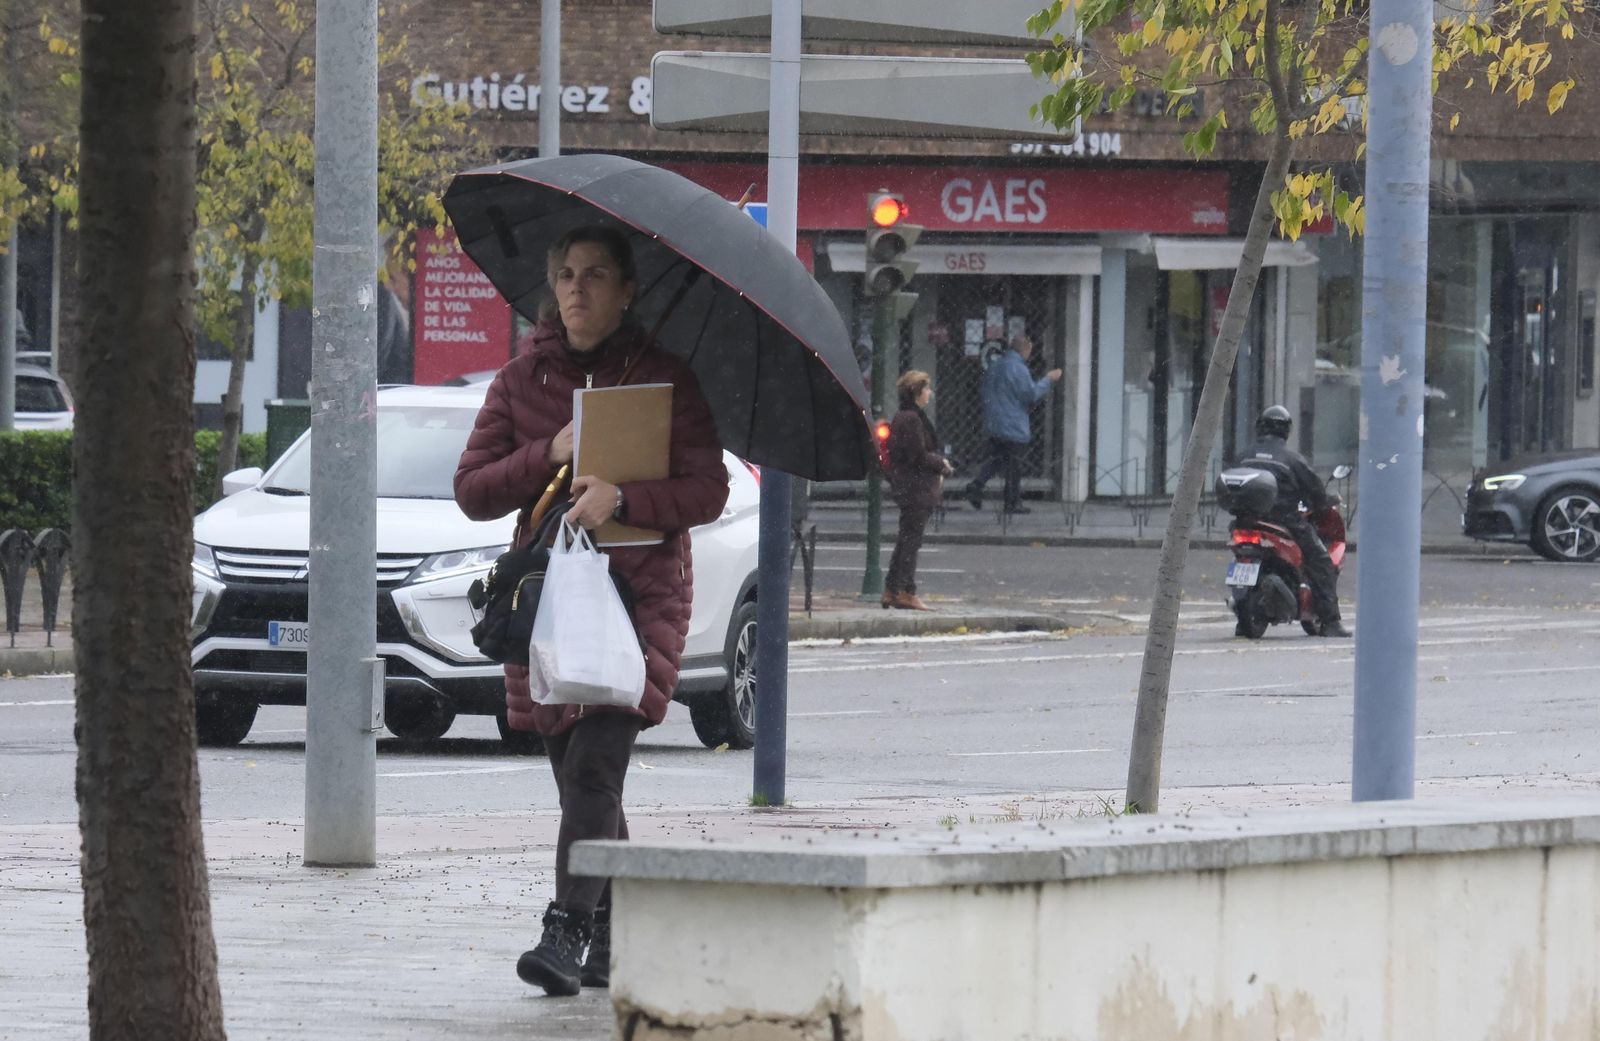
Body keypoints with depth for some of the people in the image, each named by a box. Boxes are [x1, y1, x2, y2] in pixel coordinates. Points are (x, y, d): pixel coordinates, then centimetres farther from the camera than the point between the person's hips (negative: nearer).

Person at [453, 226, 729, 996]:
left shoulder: (665, 379, 1)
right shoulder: (523, 378, 9)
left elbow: (708, 493, -5)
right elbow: (472, 491, 5)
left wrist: (621, 497, -20)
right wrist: (549, 455, -10)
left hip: (640, 593, -4)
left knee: (594, 768, -17)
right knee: (579, 779, 5)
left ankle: (568, 934, -23)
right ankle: (613, 939, 15)